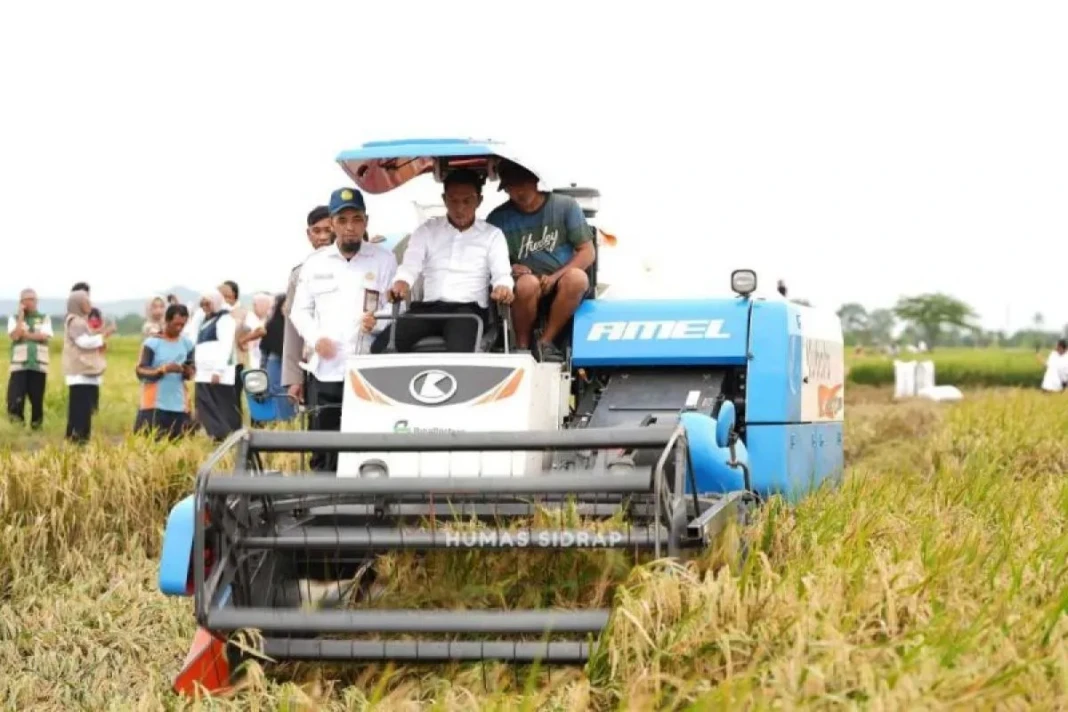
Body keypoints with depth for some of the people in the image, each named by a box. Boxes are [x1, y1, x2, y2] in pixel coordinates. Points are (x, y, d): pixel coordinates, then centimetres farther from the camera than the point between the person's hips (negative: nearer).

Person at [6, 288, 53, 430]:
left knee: (37, 400, 4)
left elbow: (44, 336, -6)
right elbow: (15, 335, -9)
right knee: (15, 400, -14)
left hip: (39, 365, 1)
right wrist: (21, 315, -5)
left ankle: (36, 427, 16)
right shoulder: (14, 318, 10)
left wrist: (25, 334, -8)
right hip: (19, 365, -1)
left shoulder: (45, 318, 11)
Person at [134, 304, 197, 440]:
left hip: (179, 405, 4)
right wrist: (163, 369, -23)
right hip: (154, 404, -4)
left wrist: (187, 372, -11)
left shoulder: (187, 343, 9)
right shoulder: (152, 342, -6)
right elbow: (140, 371, -8)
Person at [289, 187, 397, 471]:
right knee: (323, 449, 2)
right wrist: (315, 337, -2)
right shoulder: (315, 263, 14)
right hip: (325, 371, 2)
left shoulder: (384, 260, 7)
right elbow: (299, 310, 16)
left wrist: (378, 322, -18)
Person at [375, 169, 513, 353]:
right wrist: (401, 283, -20)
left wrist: (503, 288, -25)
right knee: (382, 347, -26)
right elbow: (410, 266, 6)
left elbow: (502, 273, 2)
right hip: (428, 307, 2)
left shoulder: (492, 234, 14)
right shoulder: (427, 230, 17)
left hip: (468, 309, -2)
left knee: (459, 352, -38)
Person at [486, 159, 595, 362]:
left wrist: (555, 277, -15)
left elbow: (587, 252, -2)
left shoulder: (566, 206, -1)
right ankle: (522, 345, -14)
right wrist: (508, 269, -17)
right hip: (528, 291, 0)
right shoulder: (499, 218, 2)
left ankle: (545, 341, -21)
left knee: (578, 278, -33)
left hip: (562, 287, 0)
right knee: (528, 283, -35)